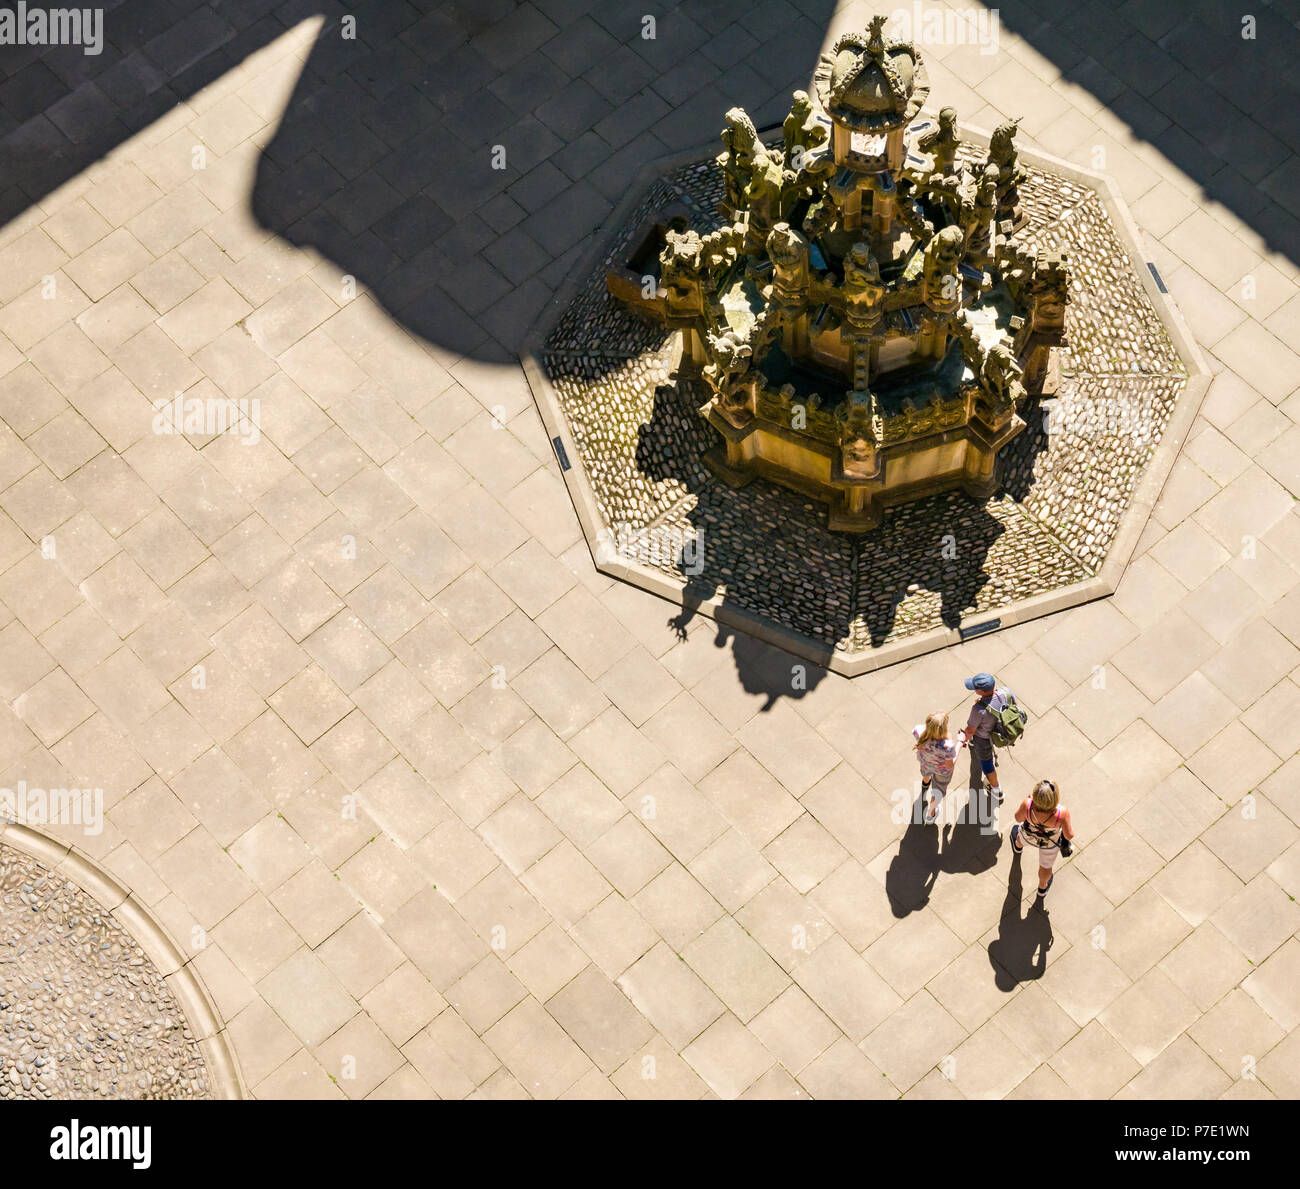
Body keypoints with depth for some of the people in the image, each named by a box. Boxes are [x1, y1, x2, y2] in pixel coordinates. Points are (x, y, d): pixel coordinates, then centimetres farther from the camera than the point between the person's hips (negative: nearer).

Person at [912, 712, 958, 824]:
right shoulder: (947, 746, -48)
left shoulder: (918, 731, -40)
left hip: (924, 760, 3)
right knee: (939, 790, 30)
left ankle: (925, 783, 78)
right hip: (942, 768, -3)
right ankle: (930, 814, 56)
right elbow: (950, 765, -27)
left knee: (926, 773, 42)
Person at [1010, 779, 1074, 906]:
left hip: (1028, 836, 1)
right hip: (1050, 842, -1)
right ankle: (1041, 891, 59)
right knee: (1046, 867, 32)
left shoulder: (1028, 805, -42)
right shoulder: (1061, 813, -44)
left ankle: (1018, 846, 76)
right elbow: (1069, 835, -27)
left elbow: (1018, 818, -18)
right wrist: (1070, 824, -7)